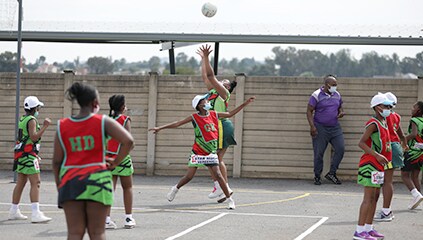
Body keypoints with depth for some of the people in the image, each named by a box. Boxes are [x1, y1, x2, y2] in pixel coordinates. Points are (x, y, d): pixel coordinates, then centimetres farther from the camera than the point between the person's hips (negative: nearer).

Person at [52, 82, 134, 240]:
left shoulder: (62, 126, 4)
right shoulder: (103, 122, -2)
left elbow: (56, 161, 5)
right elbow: (128, 141, -13)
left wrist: (59, 186, 14)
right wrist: (115, 162, -1)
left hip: (70, 182, 2)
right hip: (97, 180, -2)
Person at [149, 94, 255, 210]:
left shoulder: (214, 114, 4)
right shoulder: (194, 117, -7)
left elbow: (230, 114, 14)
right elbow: (177, 124, -6)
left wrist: (245, 103, 13)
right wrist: (160, 128, -11)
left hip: (210, 152, 2)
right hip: (197, 152, -2)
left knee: (218, 175, -8)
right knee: (189, 176, 0)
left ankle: (230, 199, -1)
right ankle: (175, 189, 29)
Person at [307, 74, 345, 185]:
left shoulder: (337, 95, 10)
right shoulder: (316, 95, -7)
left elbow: (340, 107, 25)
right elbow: (309, 111, -7)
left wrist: (341, 112, 0)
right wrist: (312, 126, -17)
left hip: (335, 127, 5)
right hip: (320, 128, -5)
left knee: (340, 149, -6)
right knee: (318, 153, -1)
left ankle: (332, 173, 8)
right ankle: (317, 177, 12)